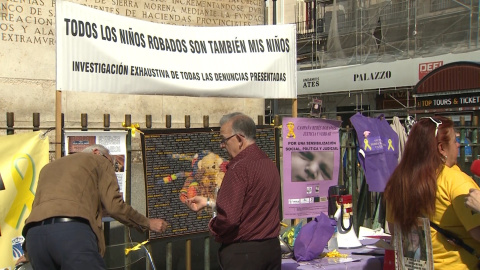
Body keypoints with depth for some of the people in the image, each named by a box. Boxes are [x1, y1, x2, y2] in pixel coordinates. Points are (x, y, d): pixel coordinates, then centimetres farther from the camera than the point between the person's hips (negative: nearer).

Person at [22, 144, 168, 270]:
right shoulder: (100, 161, 21)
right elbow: (114, 206, 9)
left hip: (34, 233, 6)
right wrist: (148, 223, 20)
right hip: (72, 230, -6)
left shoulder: (48, 167, 39)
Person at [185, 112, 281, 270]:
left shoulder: (239, 168, -19)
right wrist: (209, 202, 23)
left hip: (243, 252, -8)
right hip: (273, 248, 8)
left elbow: (228, 218, -25)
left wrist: (213, 227, -3)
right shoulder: (269, 164, 8)